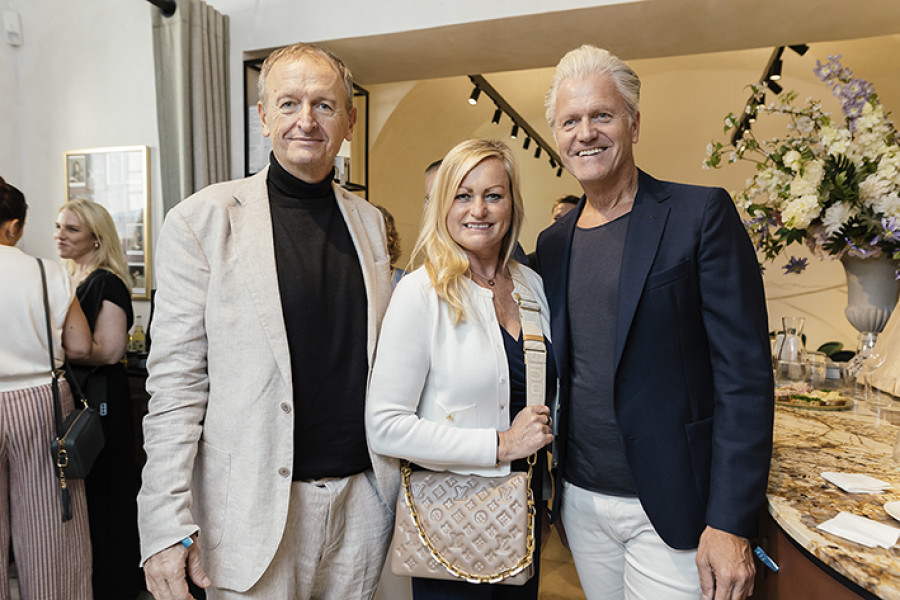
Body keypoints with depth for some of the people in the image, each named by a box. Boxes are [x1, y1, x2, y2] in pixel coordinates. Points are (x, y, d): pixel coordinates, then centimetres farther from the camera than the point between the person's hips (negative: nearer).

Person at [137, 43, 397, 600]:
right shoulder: (202, 220, -7)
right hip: (254, 507, -3)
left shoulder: (370, 221, 5)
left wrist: (398, 474, 10)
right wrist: (167, 524, -12)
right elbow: (176, 380, -8)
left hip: (364, 497, 4)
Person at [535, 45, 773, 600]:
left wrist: (731, 524, -16)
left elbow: (745, 374, -13)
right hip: (580, 501, 5)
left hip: (673, 510, -4)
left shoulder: (703, 215, -9)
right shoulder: (553, 242, 6)